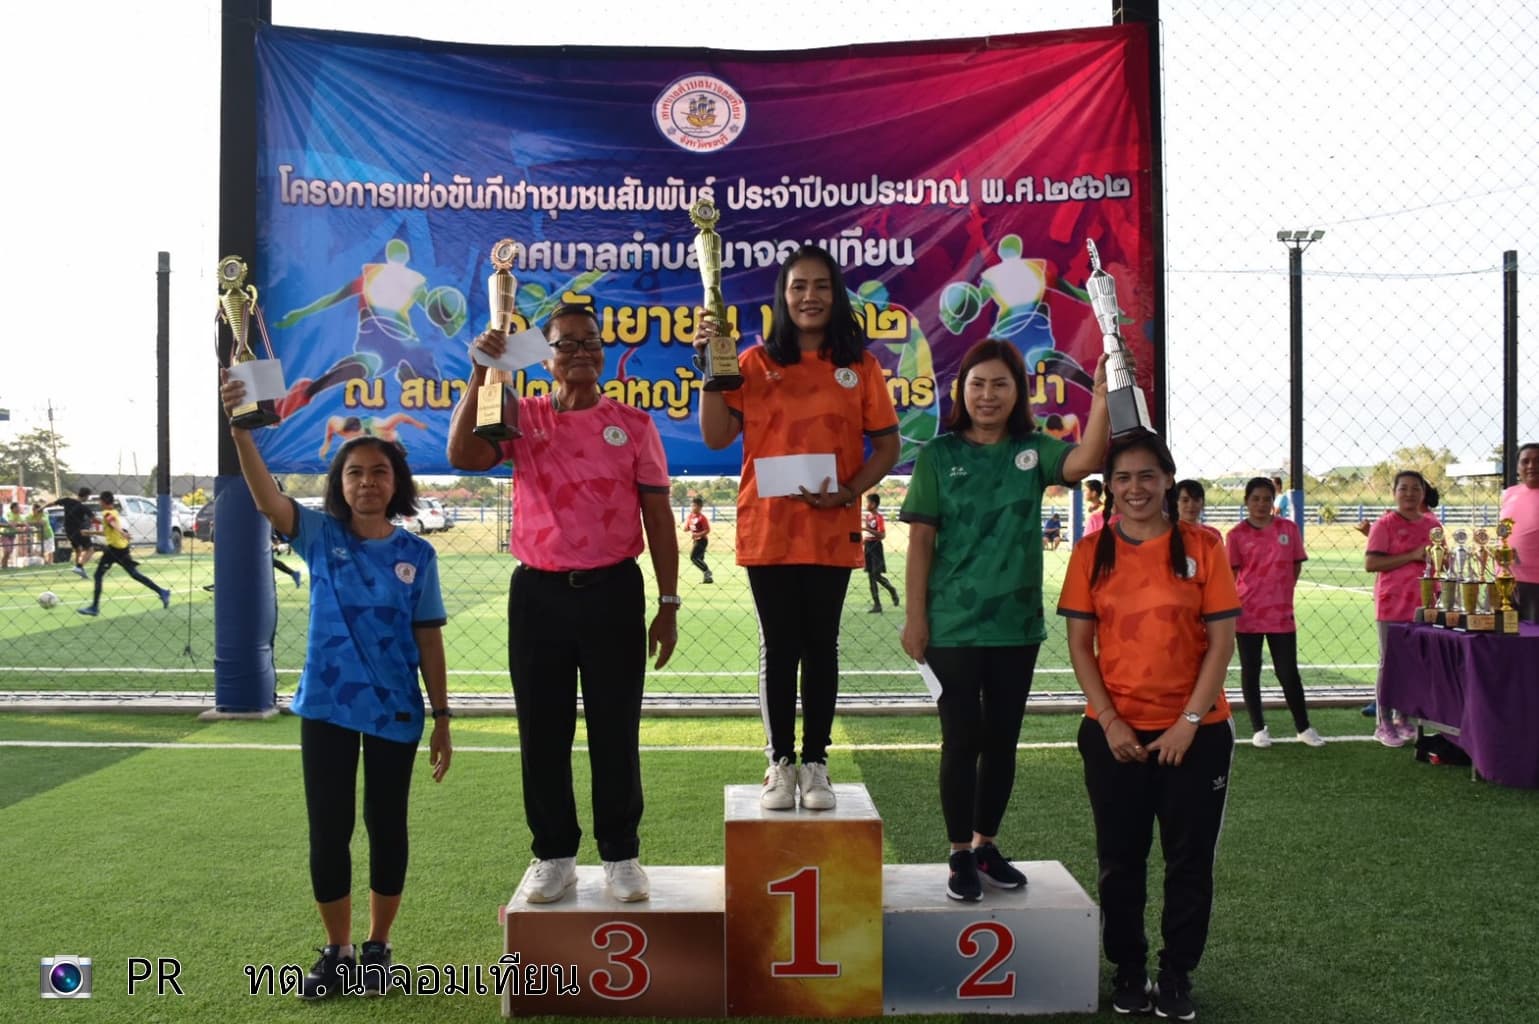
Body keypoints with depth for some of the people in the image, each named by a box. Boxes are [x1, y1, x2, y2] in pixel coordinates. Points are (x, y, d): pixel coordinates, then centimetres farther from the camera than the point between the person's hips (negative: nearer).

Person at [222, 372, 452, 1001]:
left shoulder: (417, 555, -1)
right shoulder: (320, 536, -1)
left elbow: (428, 641, 2)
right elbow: (267, 498, -19)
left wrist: (442, 718, 1)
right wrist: (241, 430, -35)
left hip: (395, 713, 0)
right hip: (326, 707, 0)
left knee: (386, 826, 10)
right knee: (328, 830, 7)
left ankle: (378, 947, 26)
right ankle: (336, 951, 24)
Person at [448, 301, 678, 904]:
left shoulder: (633, 424, 5)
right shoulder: (522, 418, 7)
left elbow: (658, 514, 5)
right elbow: (463, 455, -12)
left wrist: (668, 603, 1)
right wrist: (480, 376, -17)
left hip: (613, 590, -1)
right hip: (539, 592, 1)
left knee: (616, 730, 5)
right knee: (542, 730, 8)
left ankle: (621, 855, 19)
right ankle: (554, 856, 21)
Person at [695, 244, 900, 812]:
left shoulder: (859, 364, 4)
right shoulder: (756, 362, 3)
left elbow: (887, 445, 4)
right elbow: (716, 436, -3)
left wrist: (848, 492, -11)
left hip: (832, 531, 0)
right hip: (767, 530, 0)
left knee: (821, 647, 8)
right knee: (778, 648, 7)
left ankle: (815, 763, 19)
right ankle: (781, 763, 18)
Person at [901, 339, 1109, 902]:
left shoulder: (1034, 450, 2)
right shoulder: (939, 455, -3)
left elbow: (1084, 461, -21)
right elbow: (920, 540, -4)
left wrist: (1102, 394, -33)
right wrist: (915, 617, -8)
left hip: (1017, 625, 3)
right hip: (953, 624, -3)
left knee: (1003, 740, 13)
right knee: (962, 740, 3)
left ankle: (986, 845, 29)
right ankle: (960, 856, 17)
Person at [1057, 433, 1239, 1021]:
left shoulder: (1201, 547, -4)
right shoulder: (1092, 551, 0)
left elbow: (1222, 641, -5)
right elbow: (1080, 644, -1)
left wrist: (1190, 721, -11)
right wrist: (1109, 721, -9)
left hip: (1195, 732, -1)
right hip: (1114, 733, 1)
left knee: (1190, 860, 8)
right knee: (1120, 859, 10)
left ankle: (1177, 975, 25)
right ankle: (1128, 970, 28)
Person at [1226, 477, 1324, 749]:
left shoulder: (1288, 528, 2)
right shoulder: (1237, 534, -3)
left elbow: (1296, 565, 10)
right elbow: (1232, 574, 0)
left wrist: (1282, 592, 2)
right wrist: (1233, 607, -5)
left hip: (1282, 614, 1)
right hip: (1247, 614, -1)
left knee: (1289, 673, 7)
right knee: (1250, 672, 7)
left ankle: (1304, 728, 19)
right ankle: (1259, 729, 18)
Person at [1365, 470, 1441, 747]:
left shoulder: (1432, 524, 9)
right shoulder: (1385, 524, -7)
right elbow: (1370, 563, -16)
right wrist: (1412, 556, -20)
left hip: (1423, 605, 5)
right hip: (1393, 605, -5)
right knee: (1389, 663, 1)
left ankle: (1403, 719, 23)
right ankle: (1383, 724, 8)